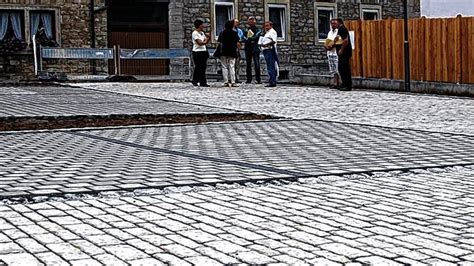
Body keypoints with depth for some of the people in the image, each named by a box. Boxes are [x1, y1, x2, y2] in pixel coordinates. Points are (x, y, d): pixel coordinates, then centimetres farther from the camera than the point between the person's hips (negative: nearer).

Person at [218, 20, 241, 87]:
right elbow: (237, 43, -2)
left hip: (223, 52, 2)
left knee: (224, 67, 6)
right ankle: (233, 82, -7)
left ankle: (226, 82, 0)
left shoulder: (222, 33, 5)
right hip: (232, 51, -1)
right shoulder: (234, 33, -2)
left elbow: (219, 42, 5)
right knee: (232, 67, -1)